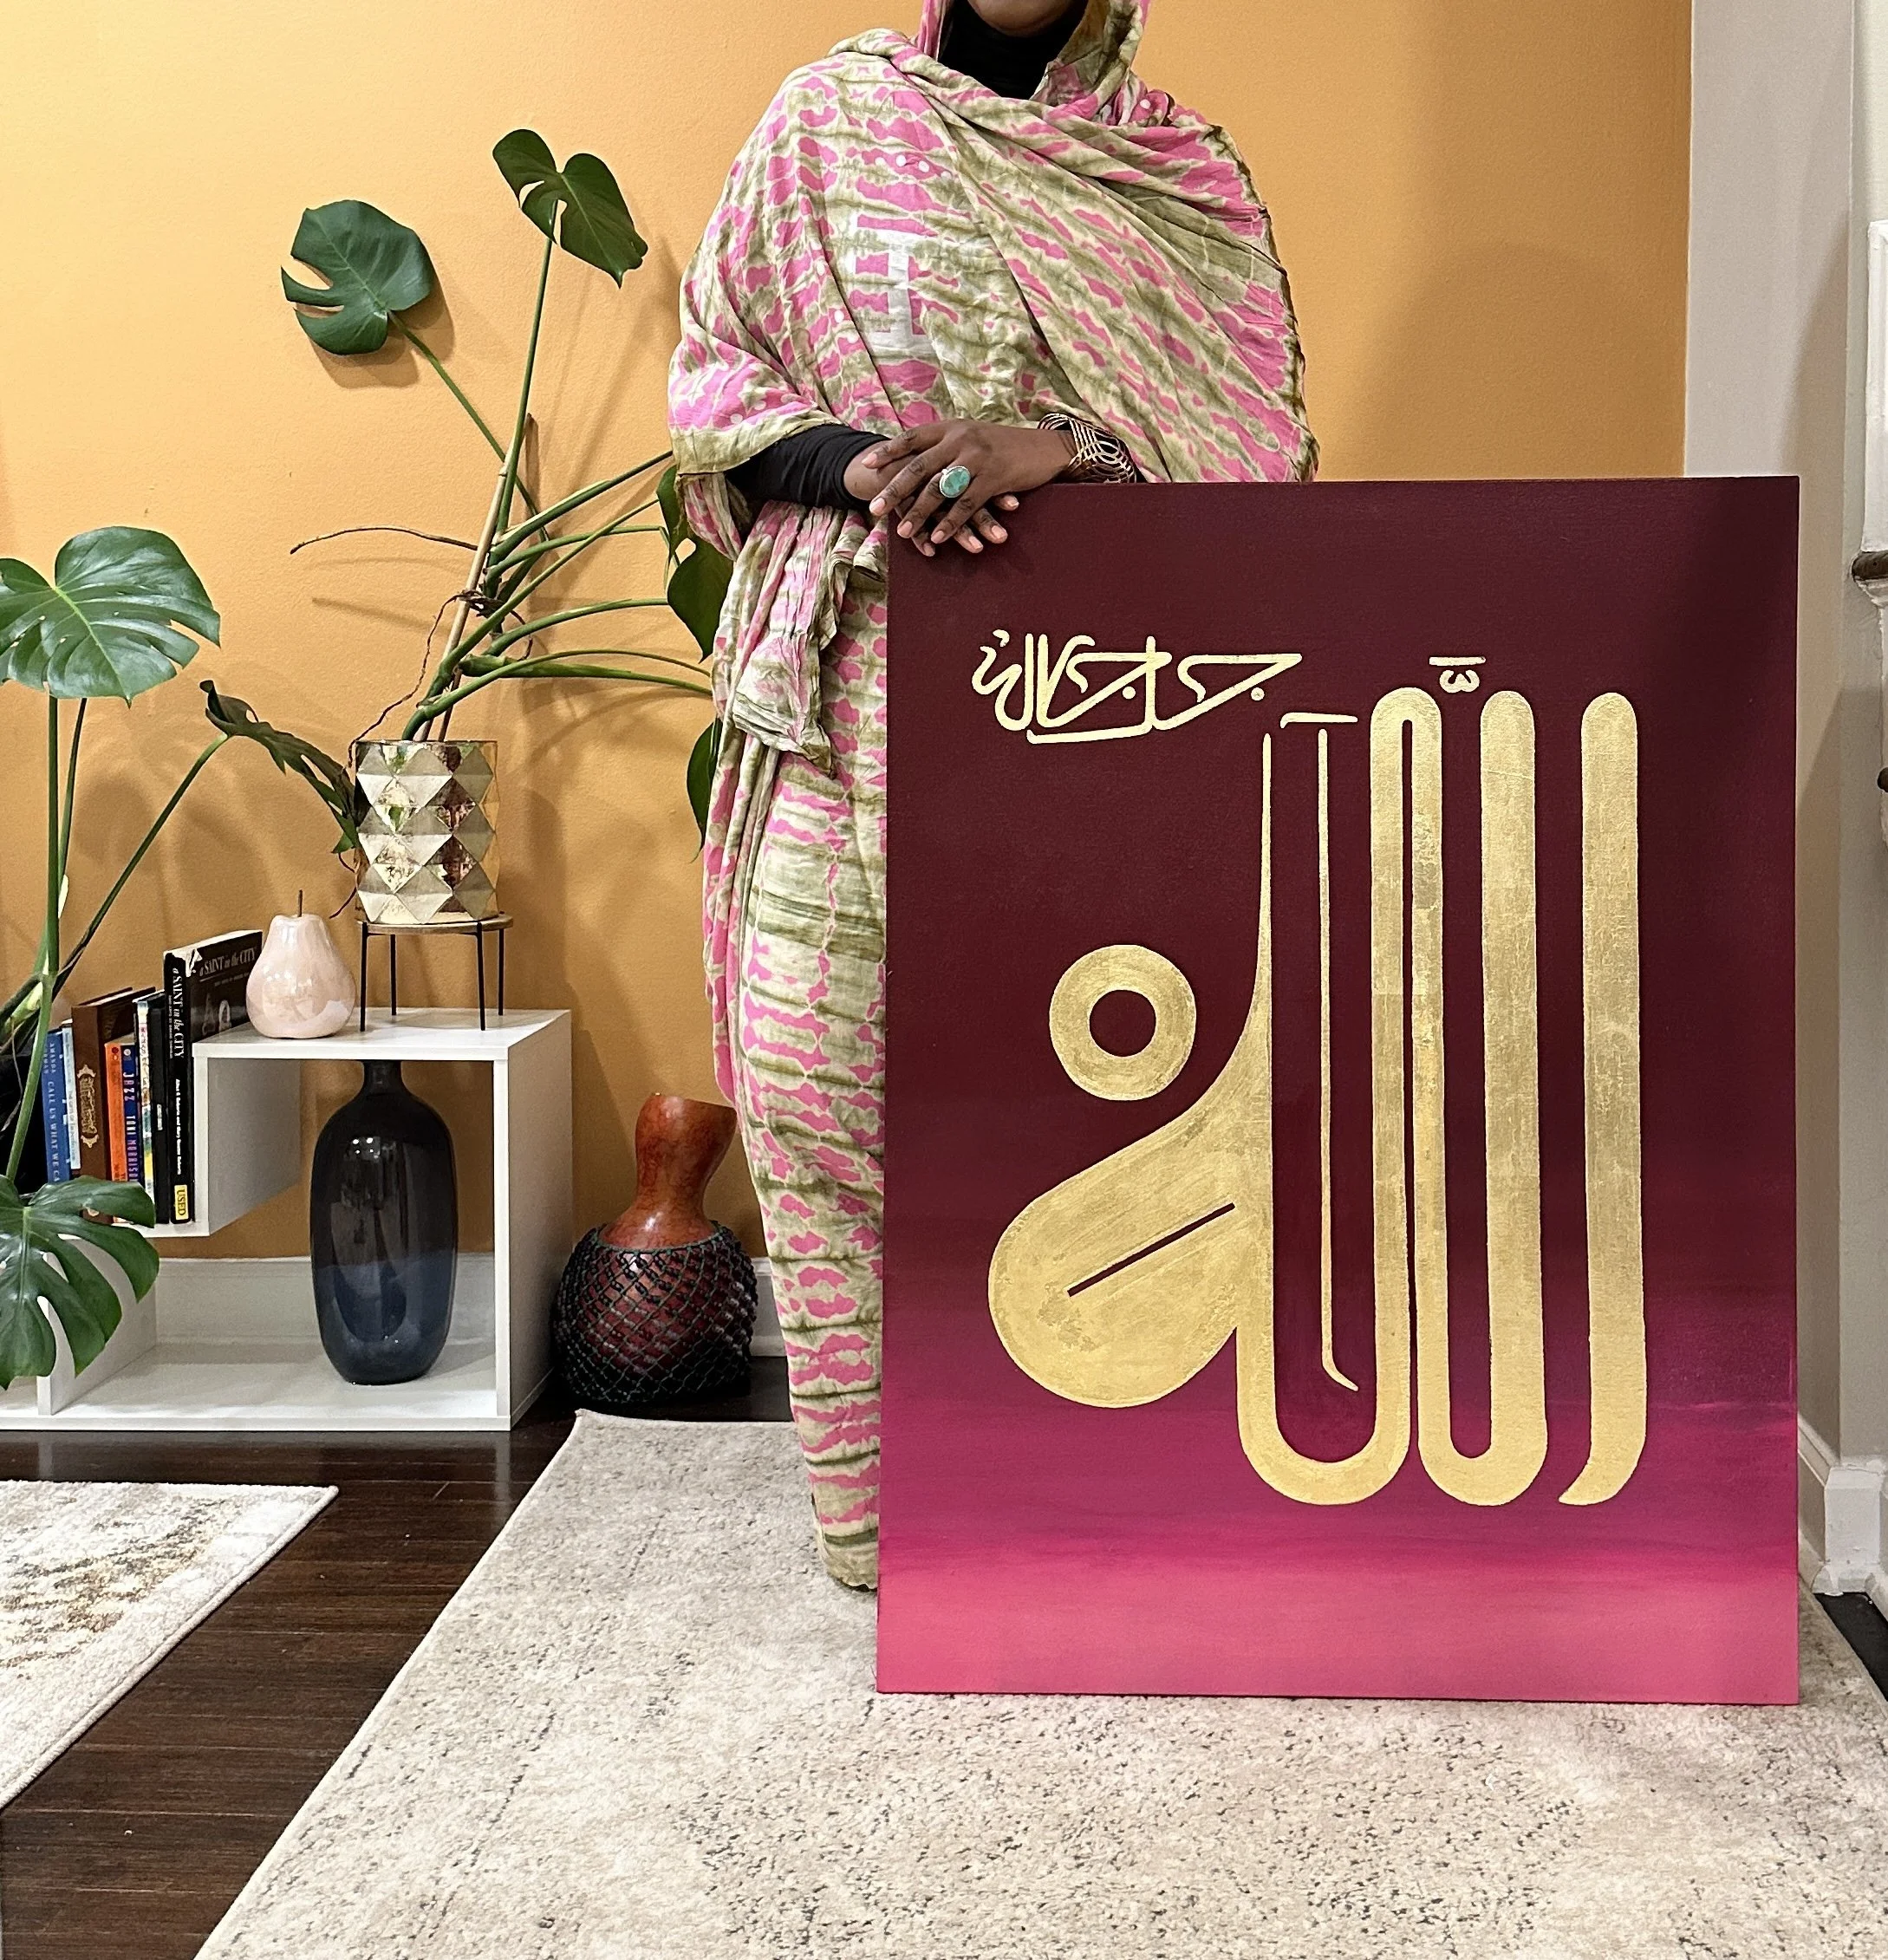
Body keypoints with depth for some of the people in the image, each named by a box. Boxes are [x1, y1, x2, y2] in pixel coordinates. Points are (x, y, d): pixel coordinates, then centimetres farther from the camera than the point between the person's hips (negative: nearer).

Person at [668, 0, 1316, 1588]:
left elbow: (1262, 431, 3)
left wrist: (1057, 447, -16)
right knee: (819, 1076, -3)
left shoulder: (1185, 171, 11)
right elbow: (712, 378, 10)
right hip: (850, 688, 1)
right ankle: (870, 1493, 12)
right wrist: (856, 464, -11)